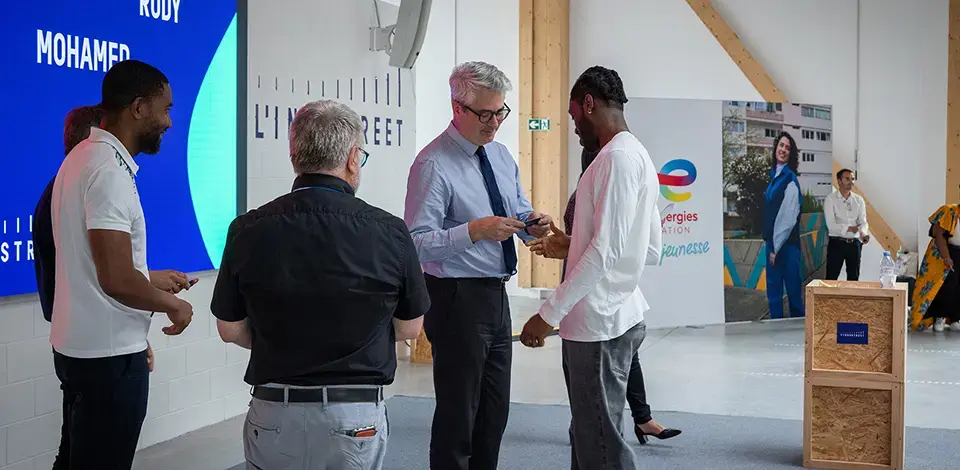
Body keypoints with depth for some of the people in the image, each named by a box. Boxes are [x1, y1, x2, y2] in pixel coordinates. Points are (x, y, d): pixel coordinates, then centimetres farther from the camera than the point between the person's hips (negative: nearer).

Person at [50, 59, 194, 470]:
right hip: (109, 353, -10)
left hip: (79, 345, 10)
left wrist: (151, 279, 20)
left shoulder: (82, 158, 11)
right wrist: (173, 306, -9)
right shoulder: (109, 170, -20)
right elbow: (117, 280, -25)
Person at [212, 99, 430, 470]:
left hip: (273, 414, 1)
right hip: (356, 419, -1)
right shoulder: (389, 232, -12)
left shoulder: (249, 231, -9)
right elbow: (409, 328, 1)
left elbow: (230, 330, 2)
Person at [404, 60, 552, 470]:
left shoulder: (501, 156, 10)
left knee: (495, 411, 16)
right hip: (457, 299, -8)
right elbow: (416, 242, -21)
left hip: (496, 296, 8)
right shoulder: (434, 165, -15)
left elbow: (518, 211, 19)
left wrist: (532, 222, -4)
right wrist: (475, 230, -30)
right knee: (458, 413, 1)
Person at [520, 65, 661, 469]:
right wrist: (570, 247, 22)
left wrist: (550, 313, -19)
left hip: (599, 322, -10)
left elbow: (606, 250, -22)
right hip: (621, 314, 10)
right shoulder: (638, 156, 15)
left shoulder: (618, 158, -15)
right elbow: (652, 249, 19)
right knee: (589, 431, 18)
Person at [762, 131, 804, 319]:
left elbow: (788, 217, -15)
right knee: (773, 290, 11)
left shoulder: (790, 180, -12)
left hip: (786, 245, -8)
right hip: (772, 242, 8)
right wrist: (768, 240, 10)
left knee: (793, 289, 1)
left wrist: (776, 248, -15)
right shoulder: (774, 176, 12)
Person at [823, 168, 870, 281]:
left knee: (854, 278, 10)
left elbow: (863, 222, -1)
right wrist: (849, 228, -20)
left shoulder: (859, 200, 7)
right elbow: (831, 225, -14)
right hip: (836, 243, -4)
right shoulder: (830, 199, -6)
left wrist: (863, 233, -22)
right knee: (831, 278, -1)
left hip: (855, 243, 4)